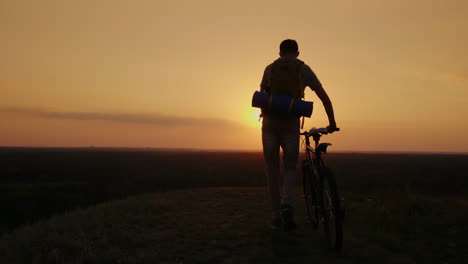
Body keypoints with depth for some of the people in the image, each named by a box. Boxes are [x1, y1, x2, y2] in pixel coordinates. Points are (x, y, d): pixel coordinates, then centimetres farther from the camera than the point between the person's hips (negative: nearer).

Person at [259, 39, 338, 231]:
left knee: (272, 170, 9)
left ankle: (276, 217, 13)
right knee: (290, 167, 13)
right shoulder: (303, 69, 9)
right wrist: (332, 123, 16)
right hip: (291, 123, -1)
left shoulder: (270, 68, 12)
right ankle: (287, 203, -12)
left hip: (270, 122, 1)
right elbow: (324, 97, 8)